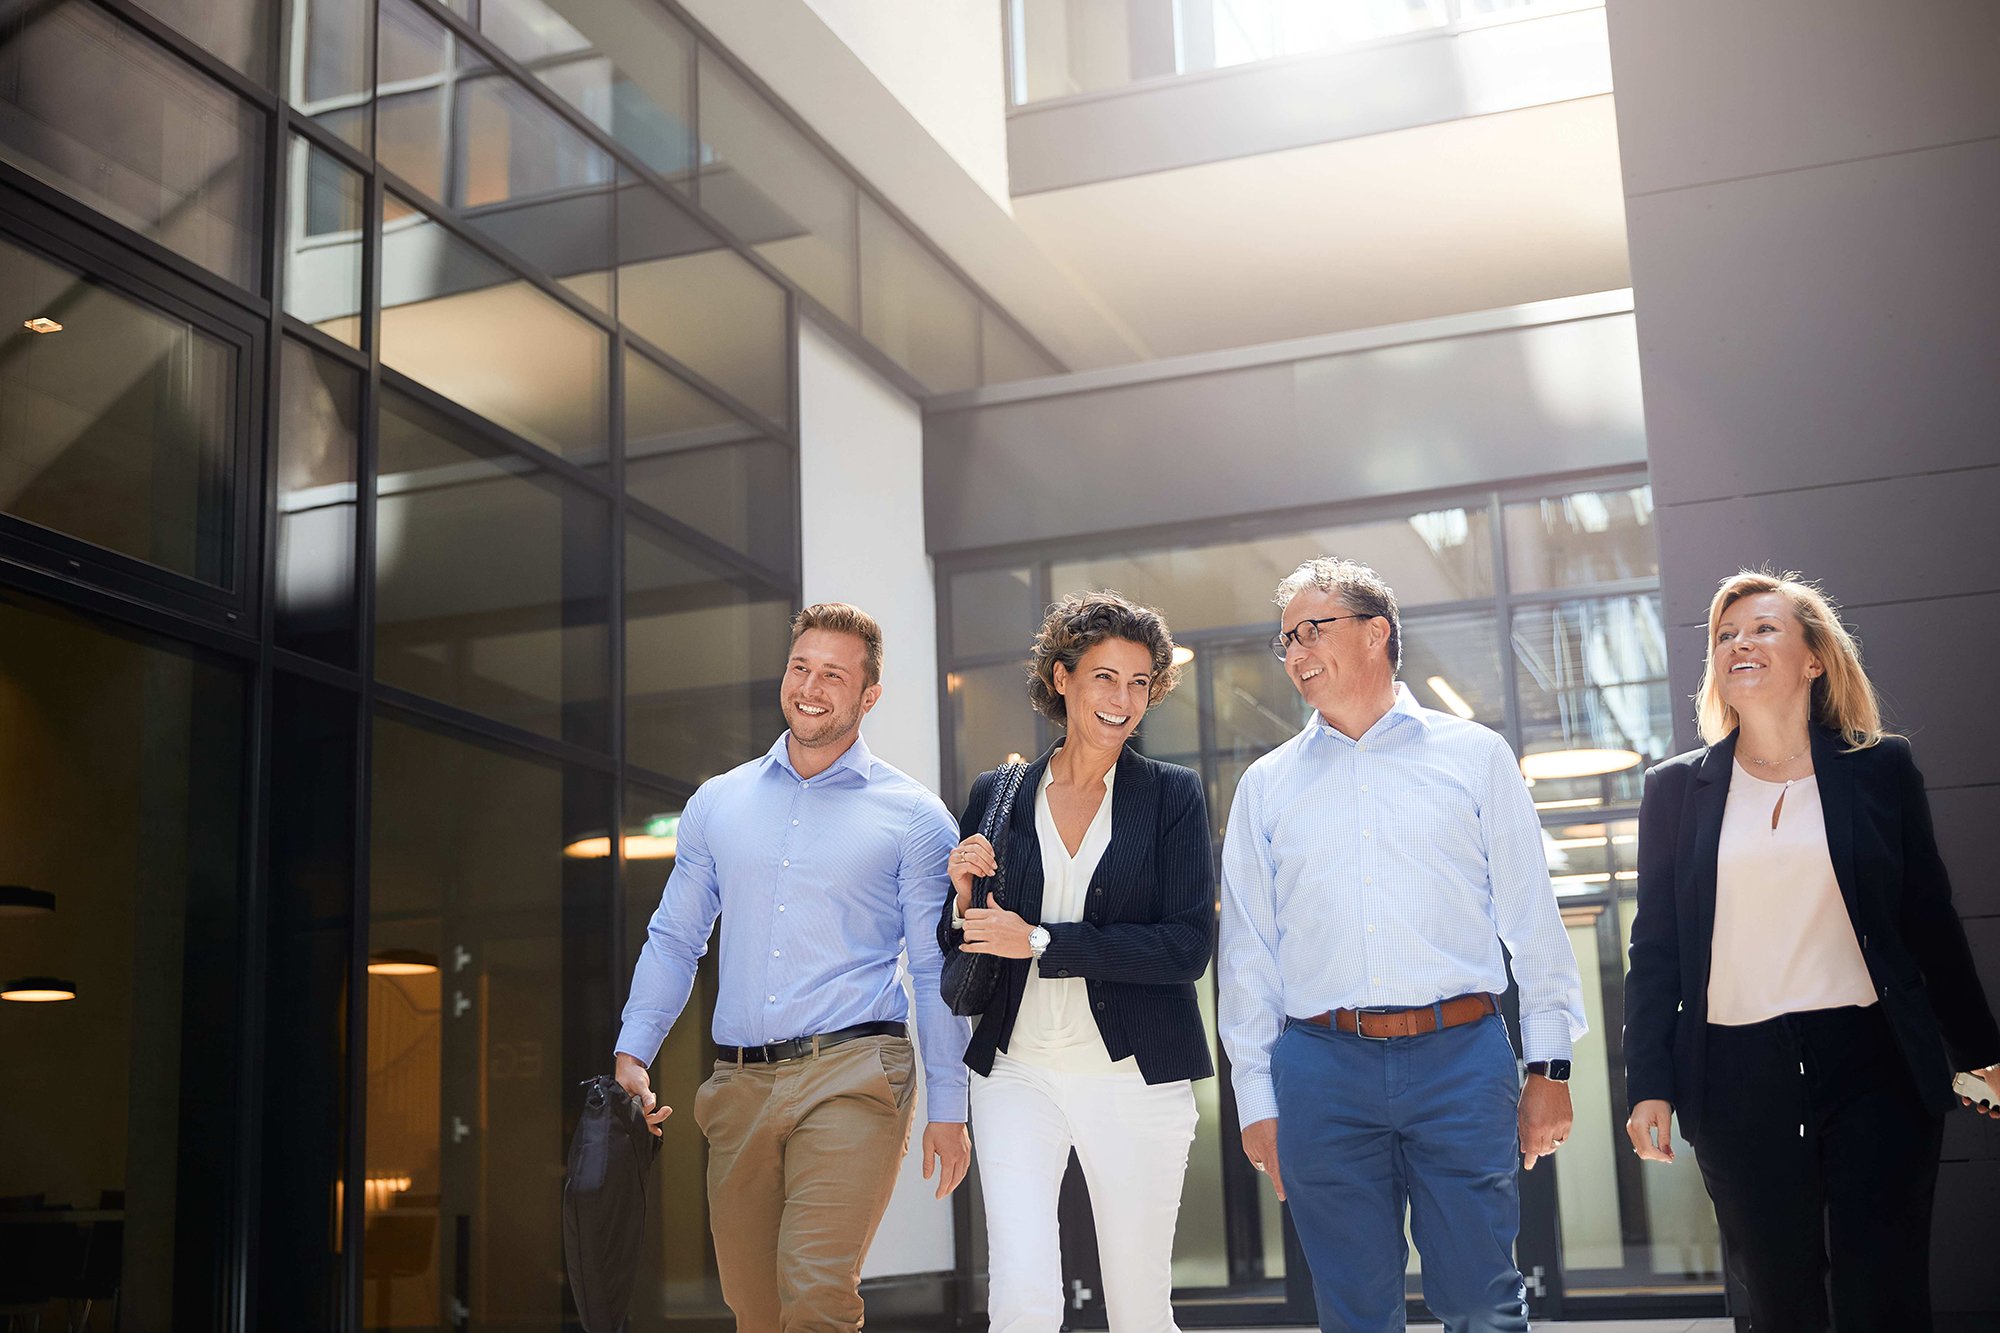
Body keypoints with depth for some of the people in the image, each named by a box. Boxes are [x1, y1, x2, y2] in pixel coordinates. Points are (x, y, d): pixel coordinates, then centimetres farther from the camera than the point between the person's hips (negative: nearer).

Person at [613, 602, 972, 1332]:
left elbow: (938, 972, 4)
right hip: (740, 1082, 4)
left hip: (851, 1079, -4)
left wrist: (948, 1109, 1)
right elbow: (674, 939, 15)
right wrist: (631, 1055, 3)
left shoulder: (913, 817, 3)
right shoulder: (717, 803, 13)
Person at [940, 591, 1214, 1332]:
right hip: (1018, 1072, 1)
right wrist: (964, 899, -9)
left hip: (1134, 1077, -1)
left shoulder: (1172, 796, 1)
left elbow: (1188, 945, -9)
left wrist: (1042, 941, -14)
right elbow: (959, 954, 13)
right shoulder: (997, 797, 7)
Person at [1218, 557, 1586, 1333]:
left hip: (1460, 1061, -1)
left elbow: (1532, 917, 6)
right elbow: (1248, 950, 11)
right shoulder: (1267, 785, 11)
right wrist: (1257, 1097, 7)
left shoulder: (1475, 755, 7)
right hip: (1321, 1071, 2)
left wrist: (1549, 1066, 0)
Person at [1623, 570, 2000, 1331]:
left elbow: (1929, 922, 9)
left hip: (1871, 1064, 0)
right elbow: (1656, 947, 6)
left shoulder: (1880, 769, 6)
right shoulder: (1677, 789, 7)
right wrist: (1649, 1085, 0)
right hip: (1737, 1077, 1)